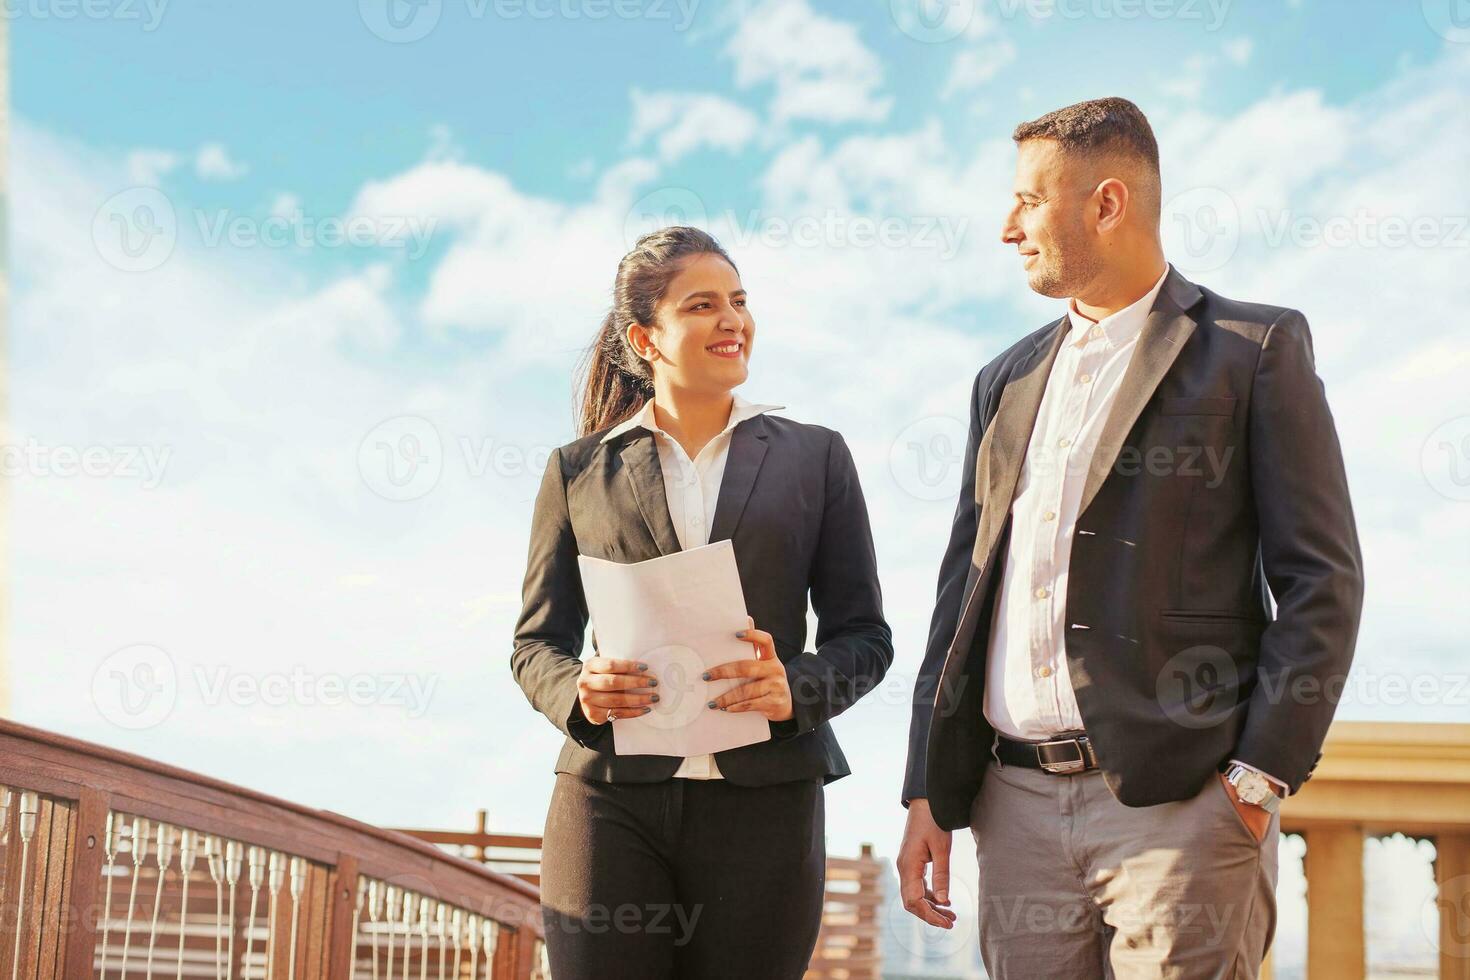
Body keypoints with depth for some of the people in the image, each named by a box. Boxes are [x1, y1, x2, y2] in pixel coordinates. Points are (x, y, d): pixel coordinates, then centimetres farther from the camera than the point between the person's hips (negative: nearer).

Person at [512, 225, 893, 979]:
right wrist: (578, 693, -10)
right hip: (610, 799, 0)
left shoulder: (813, 456, 12)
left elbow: (863, 634, 10)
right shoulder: (578, 470, 11)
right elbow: (536, 642, 12)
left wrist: (795, 690, -11)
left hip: (763, 800, 1)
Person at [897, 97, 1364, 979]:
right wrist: (930, 795, 11)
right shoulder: (1008, 379, 18)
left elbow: (1322, 581, -3)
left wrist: (1260, 772, -11)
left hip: (1179, 799, -5)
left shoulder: (1257, 349, 2)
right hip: (1018, 805, 5)